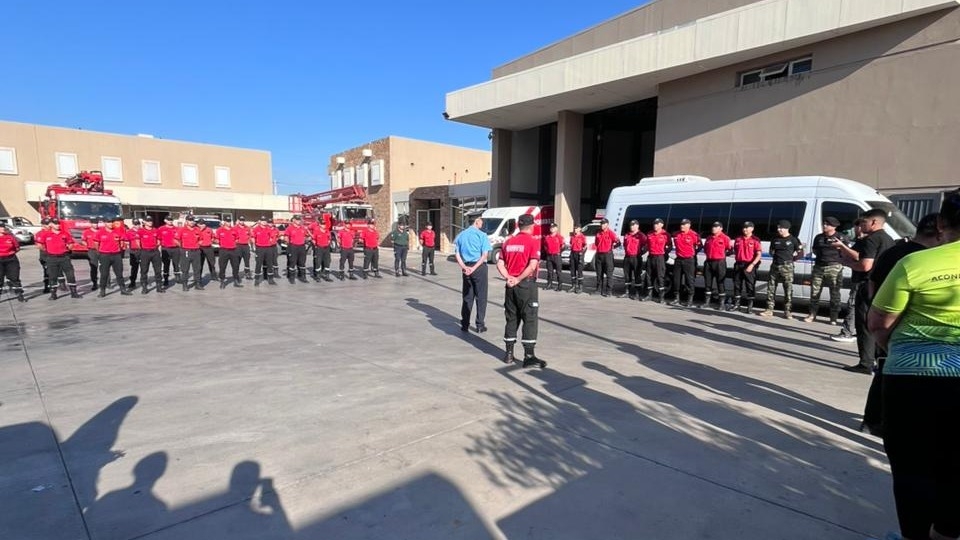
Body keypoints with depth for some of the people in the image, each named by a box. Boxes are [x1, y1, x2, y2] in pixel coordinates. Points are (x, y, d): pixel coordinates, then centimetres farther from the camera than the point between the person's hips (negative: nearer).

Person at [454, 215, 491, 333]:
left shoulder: (461, 235, 8)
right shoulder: (482, 235, -7)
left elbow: (457, 254, 4)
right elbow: (485, 255, -15)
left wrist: (464, 267, -5)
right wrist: (474, 268, -15)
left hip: (466, 268, 5)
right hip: (480, 267, -4)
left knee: (467, 297, 12)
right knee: (481, 297, 5)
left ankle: (465, 325, 15)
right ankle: (480, 325, 7)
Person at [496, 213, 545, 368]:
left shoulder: (508, 242, 8)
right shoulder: (533, 242, -9)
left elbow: (500, 264, 4)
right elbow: (533, 265, -20)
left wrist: (509, 278, -5)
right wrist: (518, 279, -13)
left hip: (511, 285, 6)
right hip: (527, 284, -6)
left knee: (511, 319, 13)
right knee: (530, 320, 0)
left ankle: (509, 354, 19)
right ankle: (529, 356, 1)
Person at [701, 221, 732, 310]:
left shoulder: (725, 238, -4)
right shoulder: (708, 238, 15)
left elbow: (730, 249, -5)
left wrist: (723, 254, -3)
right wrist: (708, 254, 12)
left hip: (719, 262, -6)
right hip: (708, 262, 6)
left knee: (721, 282, -2)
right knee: (707, 282, 9)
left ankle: (721, 303, 3)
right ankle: (706, 302, 16)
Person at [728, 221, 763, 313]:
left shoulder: (755, 240, -5)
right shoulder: (738, 239, 12)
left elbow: (759, 254, -11)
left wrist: (752, 265, -21)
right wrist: (736, 262, 8)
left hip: (749, 266, -5)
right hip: (738, 265, 5)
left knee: (750, 285, 0)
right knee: (737, 284, 10)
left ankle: (750, 306, 9)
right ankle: (736, 304, 19)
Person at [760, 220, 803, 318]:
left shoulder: (793, 239, 1)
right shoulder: (775, 239, 12)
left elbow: (800, 253, 5)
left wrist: (790, 259, 1)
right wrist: (777, 257, 7)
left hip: (787, 267, -4)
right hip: (775, 266, 5)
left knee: (788, 289, -4)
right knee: (771, 288, 3)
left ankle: (787, 311, 3)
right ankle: (769, 310, 8)